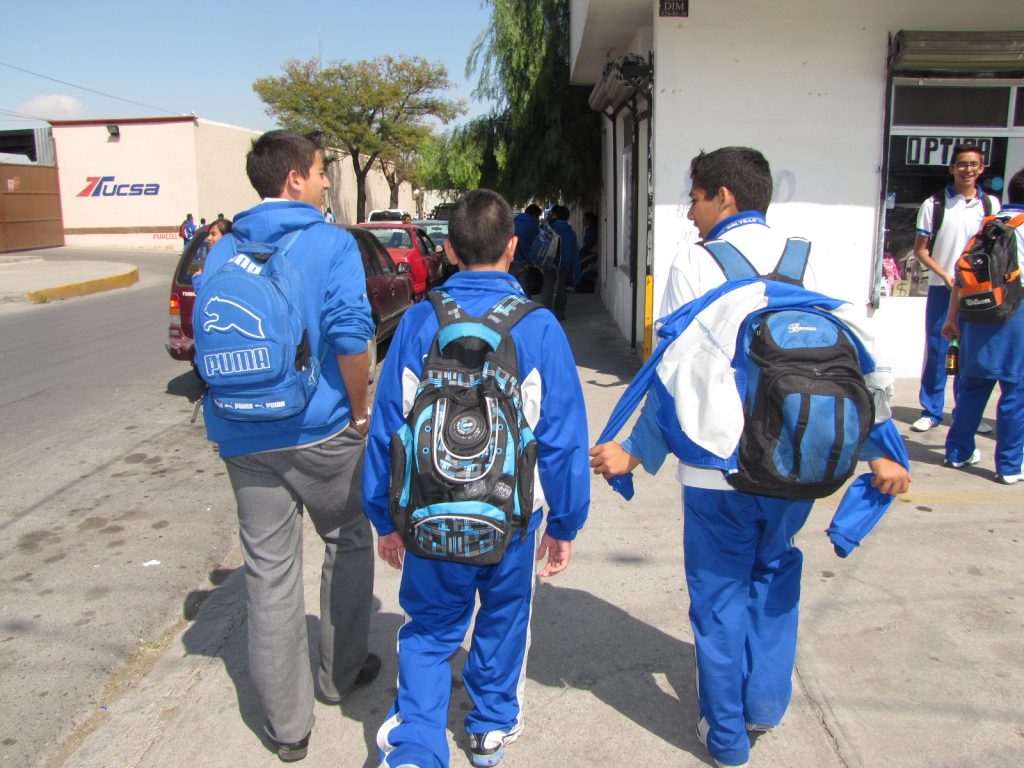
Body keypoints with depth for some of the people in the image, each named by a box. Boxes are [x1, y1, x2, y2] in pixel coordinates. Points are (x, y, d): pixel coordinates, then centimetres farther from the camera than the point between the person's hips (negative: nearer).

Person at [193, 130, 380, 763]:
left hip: (245, 440, 4)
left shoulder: (222, 253, 9)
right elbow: (349, 334, -19)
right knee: (348, 544, 19)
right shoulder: (331, 243, -7)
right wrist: (360, 410, -7)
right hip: (322, 431, -4)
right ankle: (342, 673, 34)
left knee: (269, 574, 8)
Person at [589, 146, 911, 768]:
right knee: (775, 569, 27)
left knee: (720, 592, 12)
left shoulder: (694, 266, -8)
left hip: (718, 467, -3)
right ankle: (766, 701, 29)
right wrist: (881, 449, 5)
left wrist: (635, 453, -1)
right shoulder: (811, 260, 3)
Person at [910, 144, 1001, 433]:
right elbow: (920, 250, 1)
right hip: (941, 288, -1)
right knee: (936, 350, 1)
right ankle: (931, 411, 11)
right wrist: (945, 275, -10)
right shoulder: (934, 204, 1)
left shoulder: (991, 204, 7)